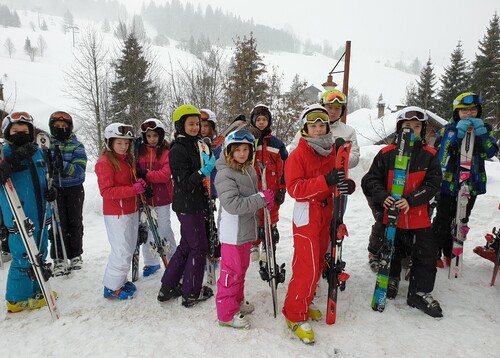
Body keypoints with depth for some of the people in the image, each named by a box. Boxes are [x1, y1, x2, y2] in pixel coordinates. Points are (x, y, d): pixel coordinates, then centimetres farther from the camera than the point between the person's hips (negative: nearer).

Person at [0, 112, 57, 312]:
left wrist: (50, 191, 3)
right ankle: (18, 299, 20)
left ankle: (35, 290, 37)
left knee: (39, 256, 19)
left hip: (40, 214, 7)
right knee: (23, 258, 1)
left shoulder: (37, 152, 9)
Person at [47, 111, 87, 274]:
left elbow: (80, 170, -16)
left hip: (74, 189, 0)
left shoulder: (77, 146, -4)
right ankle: (58, 258, 11)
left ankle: (76, 255, 24)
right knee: (58, 223, -2)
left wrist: (63, 165, -34)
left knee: (75, 222, 8)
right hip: (55, 189, 1)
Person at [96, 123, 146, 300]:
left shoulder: (129, 159, 10)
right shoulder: (105, 162, -14)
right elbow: (106, 191, -20)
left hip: (132, 211, 9)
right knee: (122, 251, -5)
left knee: (130, 248, 17)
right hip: (116, 214, -8)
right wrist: (134, 189, -27)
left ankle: (120, 279, 33)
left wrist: (140, 184, -2)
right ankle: (112, 287, 12)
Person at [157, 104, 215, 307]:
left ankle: (168, 288, 30)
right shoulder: (178, 150, -17)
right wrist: (205, 171, -29)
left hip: (195, 204, 9)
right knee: (199, 247, 2)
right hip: (187, 205, -9)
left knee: (186, 246, 17)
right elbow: (184, 183, -21)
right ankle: (191, 293, 18)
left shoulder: (195, 145, 11)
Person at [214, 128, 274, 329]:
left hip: (246, 229, 9)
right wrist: (261, 199, -25)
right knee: (232, 270, 1)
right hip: (233, 232, -8)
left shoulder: (249, 170, 7)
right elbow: (232, 204, -28)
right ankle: (227, 314, 17)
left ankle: (237, 301, 40)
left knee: (242, 267, 21)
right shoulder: (225, 174, -19)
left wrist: (266, 200, 4)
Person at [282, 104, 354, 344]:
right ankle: (294, 315, 11)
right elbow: (294, 188, -20)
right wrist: (325, 181, -30)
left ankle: (304, 303, 35)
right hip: (306, 216, -7)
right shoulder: (298, 155, -11)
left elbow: (336, 180, 16)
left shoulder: (332, 152, 8)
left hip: (326, 214, 7)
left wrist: (346, 184, -8)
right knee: (307, 268, -6)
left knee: (318, 263, 16)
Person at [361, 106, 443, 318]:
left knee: (426, 254, 6)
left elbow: (433, 184, -6)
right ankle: (392, 279, 43)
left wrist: (410, 200, -21)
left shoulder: (429, 155, -1)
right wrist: (382, 197, -21)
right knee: (391, 251, 16)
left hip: (419, 217, 1)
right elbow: (371, 180, -3)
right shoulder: (386, 153, -5)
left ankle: (420, 292, 25)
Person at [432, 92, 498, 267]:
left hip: (472, 184, 4)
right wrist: (458, 133, -28)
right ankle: (434, 254, 13)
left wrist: (481, 132, -21)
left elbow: (491, 152, -8)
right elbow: (440, 150, -19)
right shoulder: (449, 128, -5)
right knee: (443, 220, 0)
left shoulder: (485, 128, 6)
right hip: (448, 182, -4)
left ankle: (450, 253, 29)